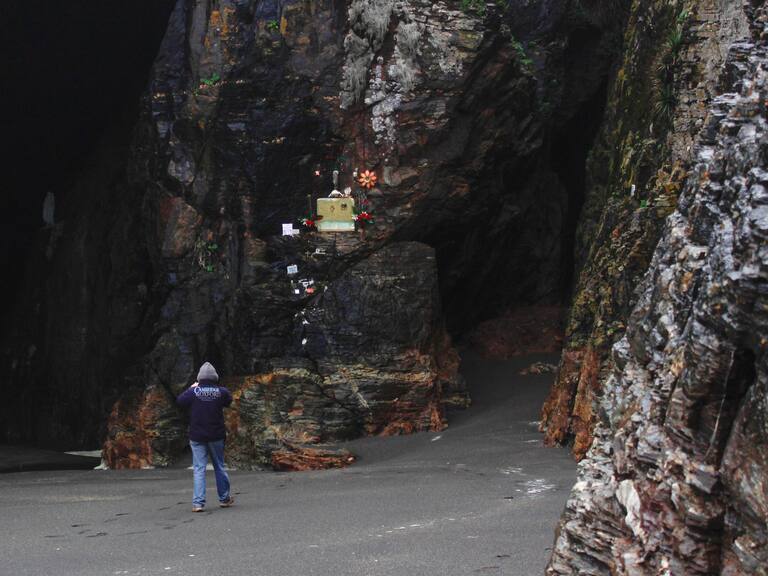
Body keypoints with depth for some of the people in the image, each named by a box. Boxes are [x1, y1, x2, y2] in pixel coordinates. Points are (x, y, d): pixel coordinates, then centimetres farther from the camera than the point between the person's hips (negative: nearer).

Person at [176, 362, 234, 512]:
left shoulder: (194, 391, -10)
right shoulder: (221, 391, -6)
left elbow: (179, 401, 1)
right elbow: (229, 401, 12)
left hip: (197, 436, -1)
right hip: (216, 436, 1)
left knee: (199, 469, -1)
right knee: (219, 466, 15)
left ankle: (198, 502, -9)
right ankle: (224, 499, 24)